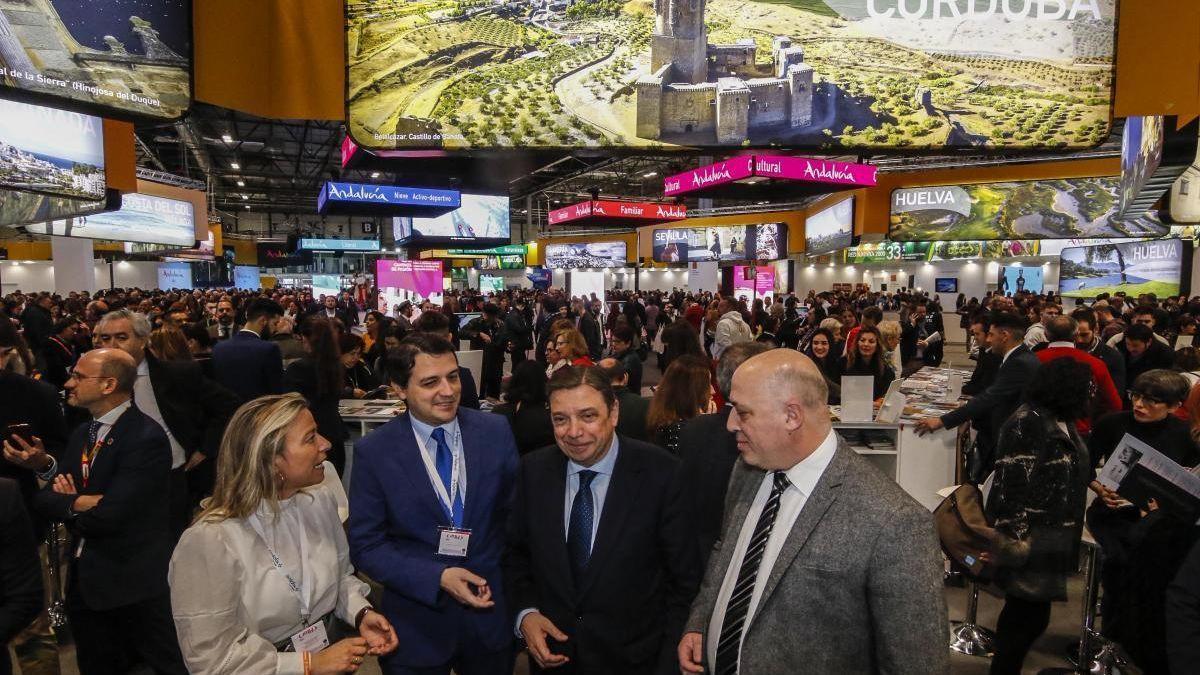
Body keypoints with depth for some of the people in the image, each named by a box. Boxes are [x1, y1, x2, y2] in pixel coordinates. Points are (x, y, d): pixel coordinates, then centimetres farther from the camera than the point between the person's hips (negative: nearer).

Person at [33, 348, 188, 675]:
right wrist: (77, 503, -15)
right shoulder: (82, 434, 9)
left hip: (135, 585, -8)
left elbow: (108, 516, -25)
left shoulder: (146, 437, -21)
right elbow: (44, 498, 7)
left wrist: (69, 506, -5)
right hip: (85, 579, 8)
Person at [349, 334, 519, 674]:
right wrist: (438, 578, -18)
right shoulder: (372, 452, -11)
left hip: (492, 612, 2)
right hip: (416, 625, -2)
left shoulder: (496, 431, -7)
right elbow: (366, 546, -8)